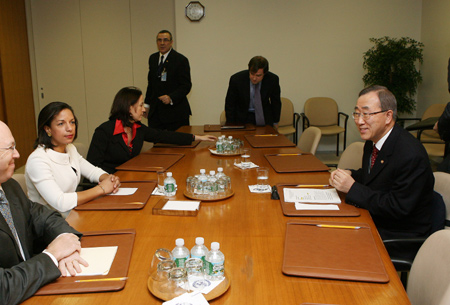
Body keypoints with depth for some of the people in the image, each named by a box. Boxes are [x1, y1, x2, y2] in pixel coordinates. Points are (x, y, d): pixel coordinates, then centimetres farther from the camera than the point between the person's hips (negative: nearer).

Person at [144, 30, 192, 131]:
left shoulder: (181, 60, -6)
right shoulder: (152, 58, 14)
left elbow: (186, 86, -10)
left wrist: (171, 98, -24)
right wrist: (147, 104, 16)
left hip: (175, 111, -5)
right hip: (155, 112, 5)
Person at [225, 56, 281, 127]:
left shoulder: (273, 79, -14)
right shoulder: (236, 79, -18)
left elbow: (276, 102, 3)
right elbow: (230, 104, -5)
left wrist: (275, 122, 11)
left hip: (265, 117, 1)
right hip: (243, 118, -1)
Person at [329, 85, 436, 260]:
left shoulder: (410, 155, -26)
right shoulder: (374, 140, 1)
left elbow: (398, 208, -25)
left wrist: (353, 188, -24)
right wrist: (349, 175, -5)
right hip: (373, 223, 8)